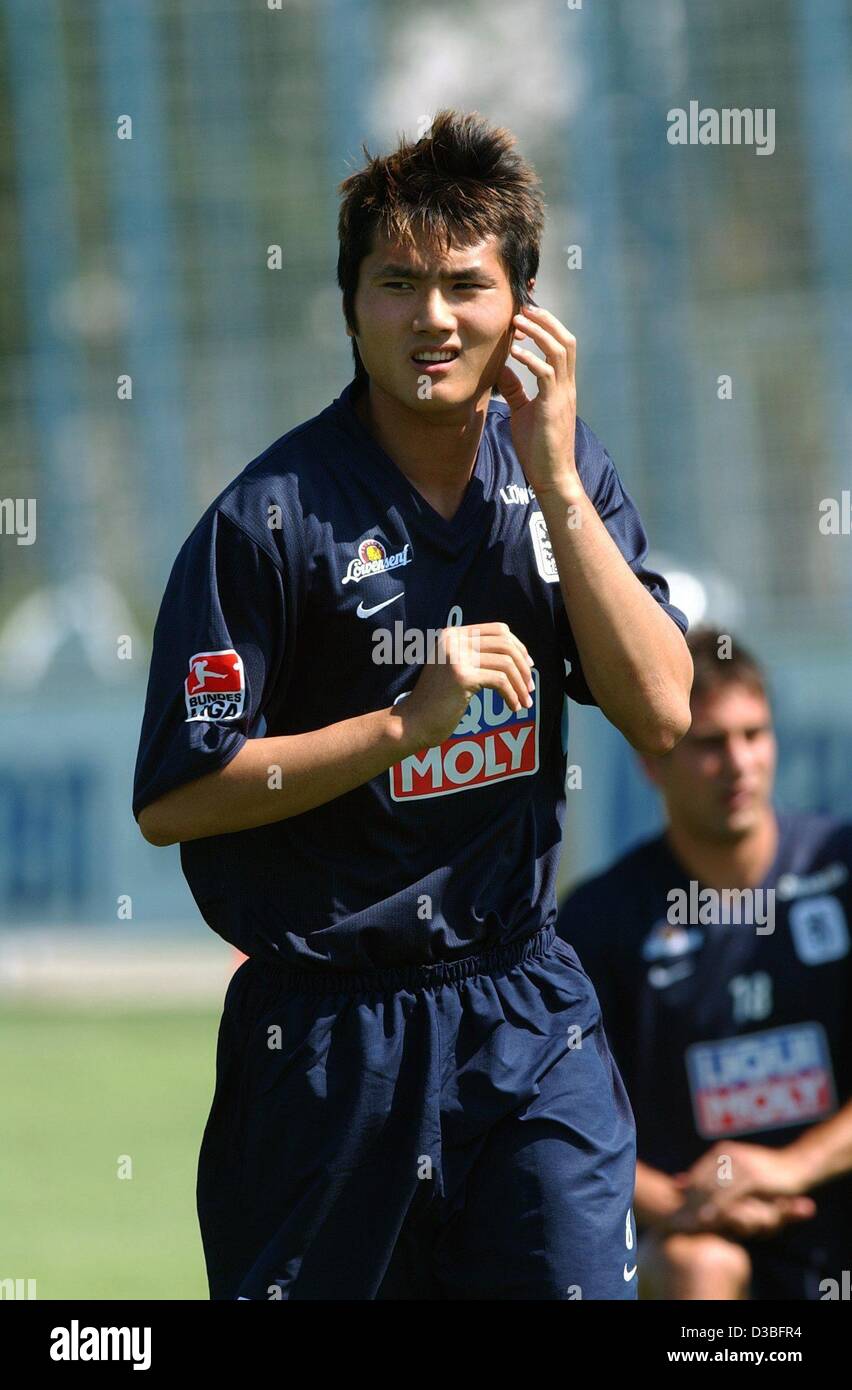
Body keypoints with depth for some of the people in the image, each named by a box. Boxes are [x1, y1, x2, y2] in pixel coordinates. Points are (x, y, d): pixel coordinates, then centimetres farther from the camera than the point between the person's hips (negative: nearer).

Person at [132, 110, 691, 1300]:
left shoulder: (566, 478, 4)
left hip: (531, 1019, 4)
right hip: (330, 1035, -4)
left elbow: (661, 715, -6)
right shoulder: (273, 517, -12)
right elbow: (173, 800, -13)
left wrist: (557, 485, -11)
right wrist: (408, 724, -20)